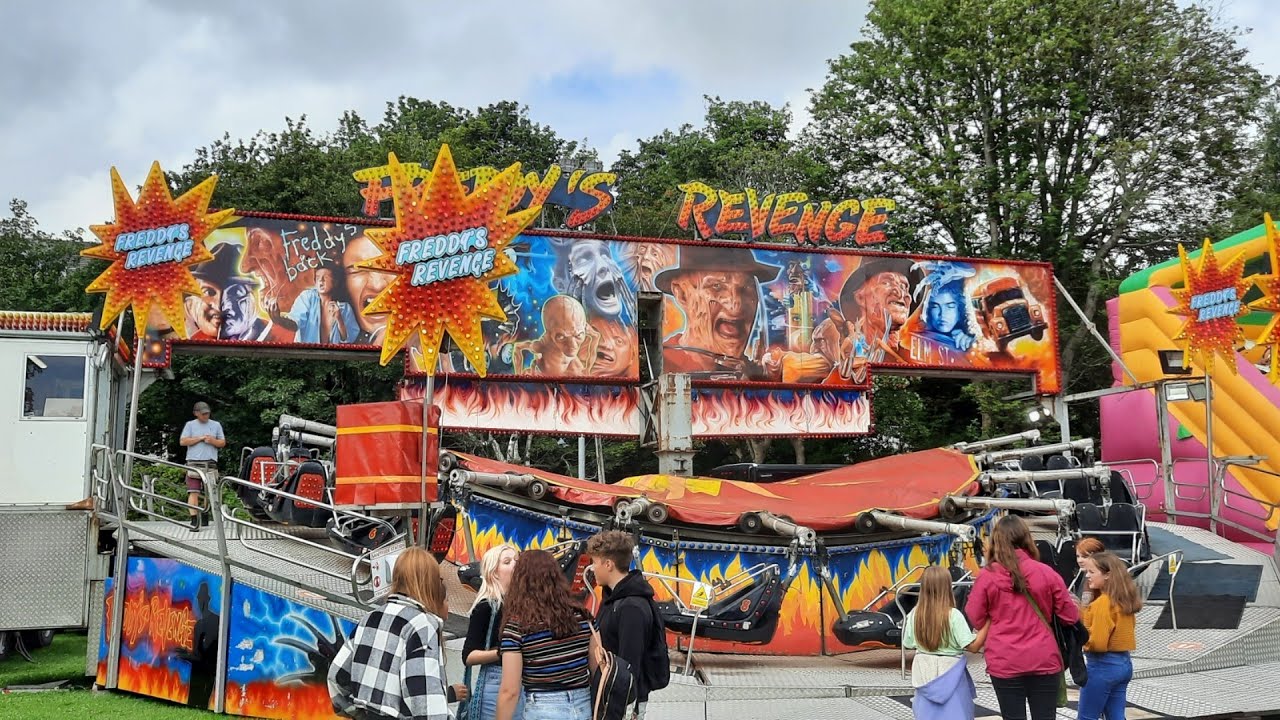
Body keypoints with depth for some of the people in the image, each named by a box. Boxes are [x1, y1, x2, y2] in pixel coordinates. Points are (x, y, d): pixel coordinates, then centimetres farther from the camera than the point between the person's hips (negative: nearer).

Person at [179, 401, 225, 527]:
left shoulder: (216, 425, 16)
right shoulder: (190, 425, 9)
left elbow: (223, 443, 14)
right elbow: (182, 441, -1)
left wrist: (213, 441, -6)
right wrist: (200, 438, -5)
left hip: (211, 464, 2)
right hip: (194, 463, -2)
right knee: (193, 492, -12)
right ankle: (194, 520, -16)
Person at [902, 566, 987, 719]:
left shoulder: (914, 615, -5)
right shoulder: (953, 615, -16)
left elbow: (909, 645, 5)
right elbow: (973, 646, -15)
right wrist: (988, 622, -10)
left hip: (925, 675, 4)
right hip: (950, 676, -4)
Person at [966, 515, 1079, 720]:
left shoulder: (987, 576, -7)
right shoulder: (1046, 572, -3)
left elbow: (975, 620, -1)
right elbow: (1071, 616, 4)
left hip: (1005, 663, -1)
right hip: (1044, 660, 1)